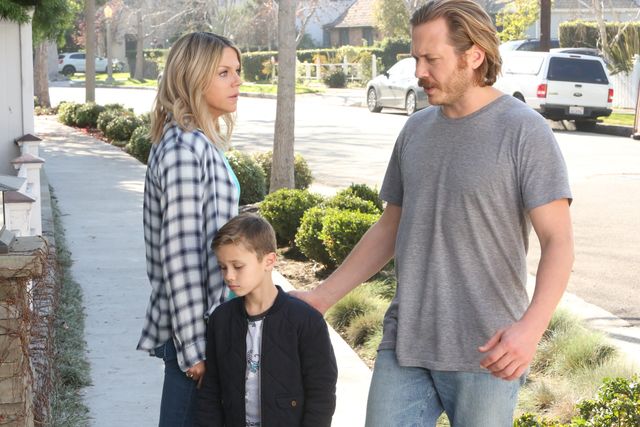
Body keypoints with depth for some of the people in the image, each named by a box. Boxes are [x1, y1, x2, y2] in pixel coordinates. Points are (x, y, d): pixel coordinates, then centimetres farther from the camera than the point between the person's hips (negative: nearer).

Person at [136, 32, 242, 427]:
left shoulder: (202, 142, 10)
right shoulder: (184, 150, -19)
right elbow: (180, 253, -21)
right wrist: (194, 346, -20)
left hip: (212, 316, 9)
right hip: (193, 323, -9)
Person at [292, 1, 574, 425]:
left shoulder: (523, 130, -8)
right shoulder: (416, 129, 10)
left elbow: (558, 240, -13)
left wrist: (531, 326, -28)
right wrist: (322, 296, 13)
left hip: (484, 354, -5)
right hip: (405, 344, 5)